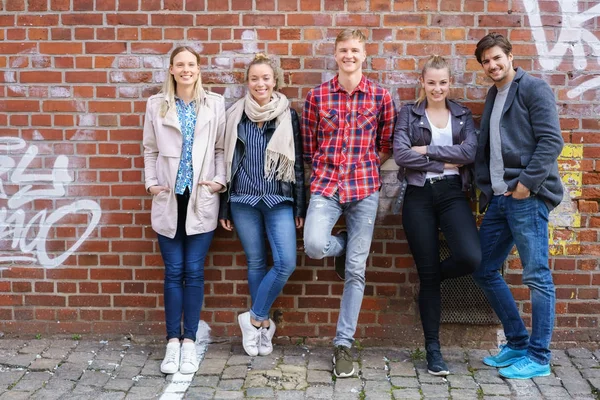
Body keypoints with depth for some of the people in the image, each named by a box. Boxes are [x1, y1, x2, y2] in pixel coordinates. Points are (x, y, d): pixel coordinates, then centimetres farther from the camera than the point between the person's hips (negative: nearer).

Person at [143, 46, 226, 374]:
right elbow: (150, 150, 10)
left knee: (194, 271, 1)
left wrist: (220, 180, -7)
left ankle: (189, 342, 11)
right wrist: (151, 183, 0)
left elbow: (222, 148, 5)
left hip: (201, 198, -1)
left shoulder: (215, 104, 4)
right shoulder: (156, 105, 7)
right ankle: (173, 342, 11)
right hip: (169, 199, 1)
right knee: (173, 271, 3)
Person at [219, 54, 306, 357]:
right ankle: (263, 323, 24)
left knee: (286, 263, -11)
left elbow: (297, 162, 5)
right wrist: (223, 207, 6)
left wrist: (300, 207, 2)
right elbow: (227, 161, 7)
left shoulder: (288, 115, 3)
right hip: (243, 200, 1)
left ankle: (254, 319, 7)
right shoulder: (236, 115, 5)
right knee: (255, 262, 9)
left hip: (279, 201, 0)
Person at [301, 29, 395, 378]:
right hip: (325, 185, 1)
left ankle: (344, 344, 13)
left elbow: (386, 147, 11)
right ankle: (346, 246, 16)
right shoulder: (317, 96, 4)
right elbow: (309, 146, 10)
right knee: (315, 245, -23)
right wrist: (326, 171, 6)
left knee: (355, 270, 0)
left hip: (365, 188, 0)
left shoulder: (381, 97, 3)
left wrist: (363, 169, 5)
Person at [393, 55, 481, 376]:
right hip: (419, 196, -2)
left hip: (452, 193, 2)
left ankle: (435, 277, 15)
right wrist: (444, 163, -6)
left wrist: (427, 150, -11)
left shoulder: (462, 115, 12)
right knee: (426, 274, 1)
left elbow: (470, 152, -6)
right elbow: (400, 154, -9)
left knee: (470, 258, -22)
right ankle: (433, 348, 14)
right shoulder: (408, 113, 6)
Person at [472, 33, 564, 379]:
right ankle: (517, 343, 23)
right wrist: (485, 191, 11)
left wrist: (528, 182, -17)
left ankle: (539, 358, 7)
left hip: (527, 197, -8)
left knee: (538, 277, -3)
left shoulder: (534, 88, -2)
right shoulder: (492, 97, 20)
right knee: (485, 271, 11)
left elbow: (551, 141, -11)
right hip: (498, 199, 8)